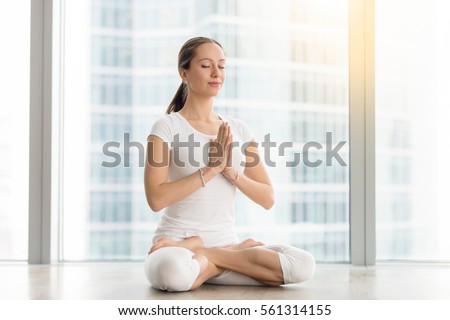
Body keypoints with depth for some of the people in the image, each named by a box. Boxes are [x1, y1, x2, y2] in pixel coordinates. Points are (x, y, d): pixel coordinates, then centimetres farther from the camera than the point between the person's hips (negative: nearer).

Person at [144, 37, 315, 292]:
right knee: (171, 272, -42)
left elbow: (268, 199, 7)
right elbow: (156, 199, -14)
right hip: (176, 242, -5)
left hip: (226, 240, 5)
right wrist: (210, 169, -15)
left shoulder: (239, 130, 11)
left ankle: (203, 257, -8)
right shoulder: (167, 128, -3)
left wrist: (230, 170, -10)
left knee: (304, 265, -21)